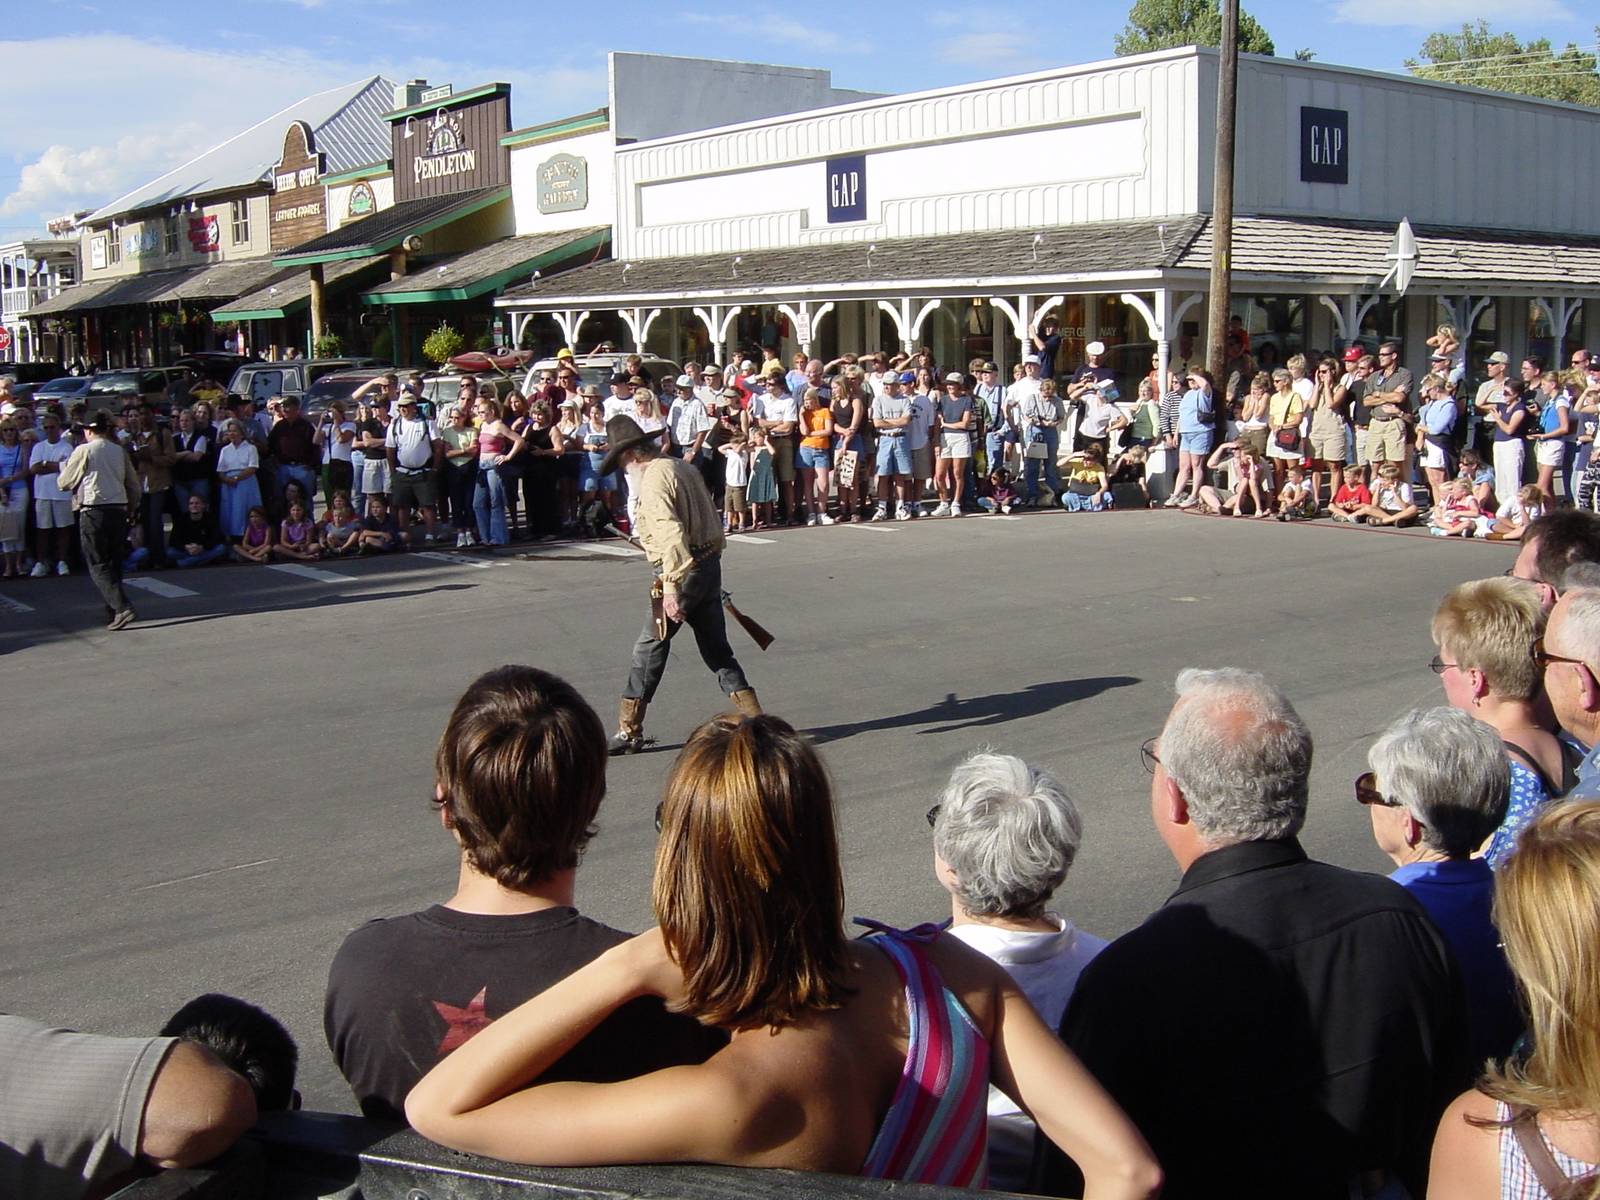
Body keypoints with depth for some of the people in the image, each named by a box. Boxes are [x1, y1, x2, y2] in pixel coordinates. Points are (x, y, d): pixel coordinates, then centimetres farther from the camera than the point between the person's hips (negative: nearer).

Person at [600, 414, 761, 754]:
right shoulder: (682, 467, 14)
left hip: (685, 572, -9)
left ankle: (629, 732, 7)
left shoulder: (654, 479, -15)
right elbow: (713, 521, 19)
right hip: (710, 564, 9)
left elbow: (671, 536, -25)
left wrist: (671, 589, -27)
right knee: (717, 651, 13)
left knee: (649, 648, 1)